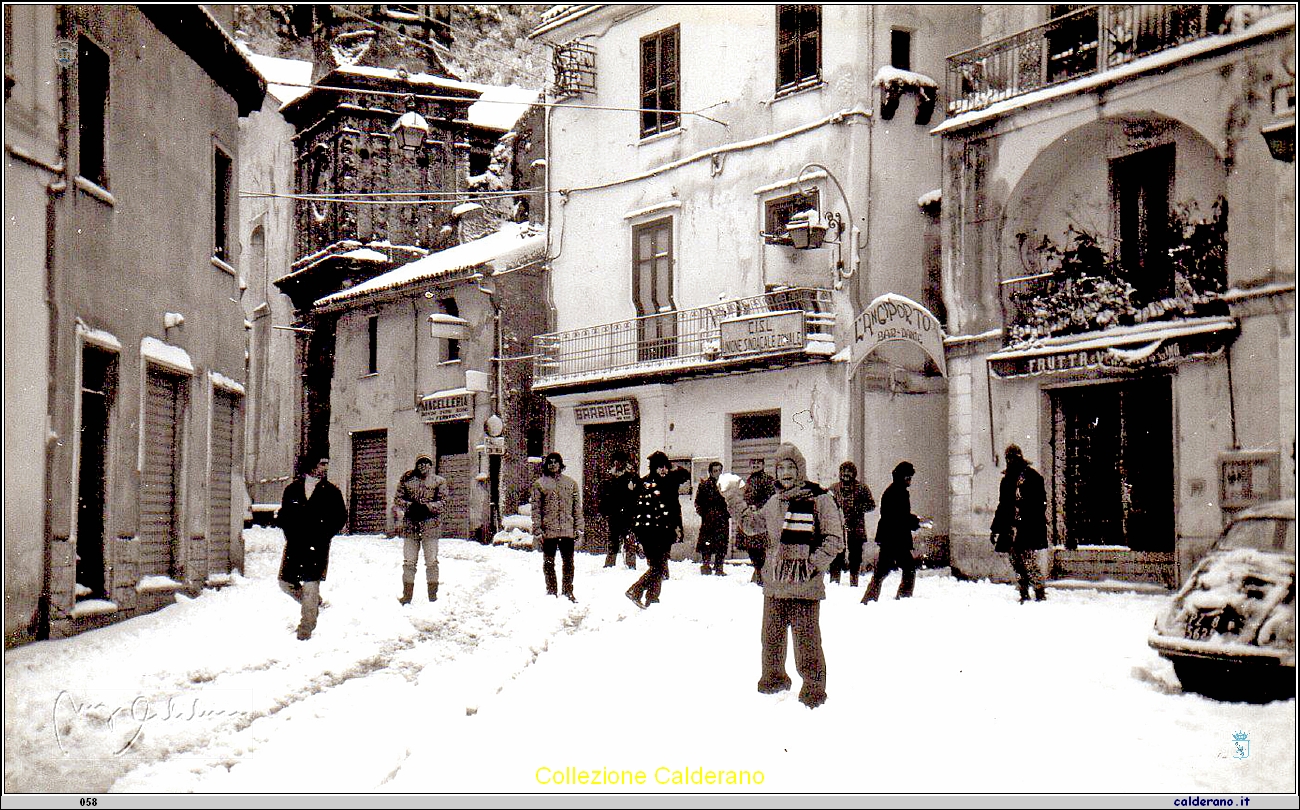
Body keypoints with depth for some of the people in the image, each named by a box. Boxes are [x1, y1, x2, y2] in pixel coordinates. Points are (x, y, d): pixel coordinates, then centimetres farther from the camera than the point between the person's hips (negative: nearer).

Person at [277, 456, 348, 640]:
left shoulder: (331, 492, 1)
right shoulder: (293, 488, 6)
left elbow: (340, 516, 4)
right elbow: (283, 513, 15)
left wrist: (325, 534, -7)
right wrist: (289, 530, -1)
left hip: (317, 547, -3)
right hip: (294, 544, 3)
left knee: (311, 585, -7)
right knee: (285, 582, 7)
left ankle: (306, 627, 4)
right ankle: (313, 604, 33)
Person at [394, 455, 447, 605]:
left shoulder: (439, 481, 7)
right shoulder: (406, 479, 12)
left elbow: (442, 502, -2)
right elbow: (397, 500, 9)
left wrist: (428, 506, -18)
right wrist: (410, 505, -10)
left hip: (430, 524, -2)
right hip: (410, 523, 2)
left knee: (431, 561, -1)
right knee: (409, 561, 3)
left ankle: (433, 595, 7)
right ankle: (407, 594, 9)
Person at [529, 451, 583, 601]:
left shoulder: (571, 483, 11)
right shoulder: (539, 484, 4)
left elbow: (577, 506, 11)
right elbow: (536, 509, 0)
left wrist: (578, 527, 5)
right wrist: (537, 530, -7)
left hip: (568, 530, 2)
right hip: (548, 530, -2)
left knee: (568, 562, 7)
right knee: (549, 562, 6)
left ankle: (568, 591, 17)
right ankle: (551, 591, 16)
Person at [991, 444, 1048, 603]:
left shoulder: (1031, 475, -1)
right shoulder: (1007, 479, 18)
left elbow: (1040, 502, -5)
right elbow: (1002, 505, 24)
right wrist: (995, 529, 22)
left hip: (1028, 528, -6)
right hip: (1011, 528, 6)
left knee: (1029, 561, -12)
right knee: (1016, 562, 5)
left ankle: (1040, 594, -7)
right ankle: (1024, 595, 11)